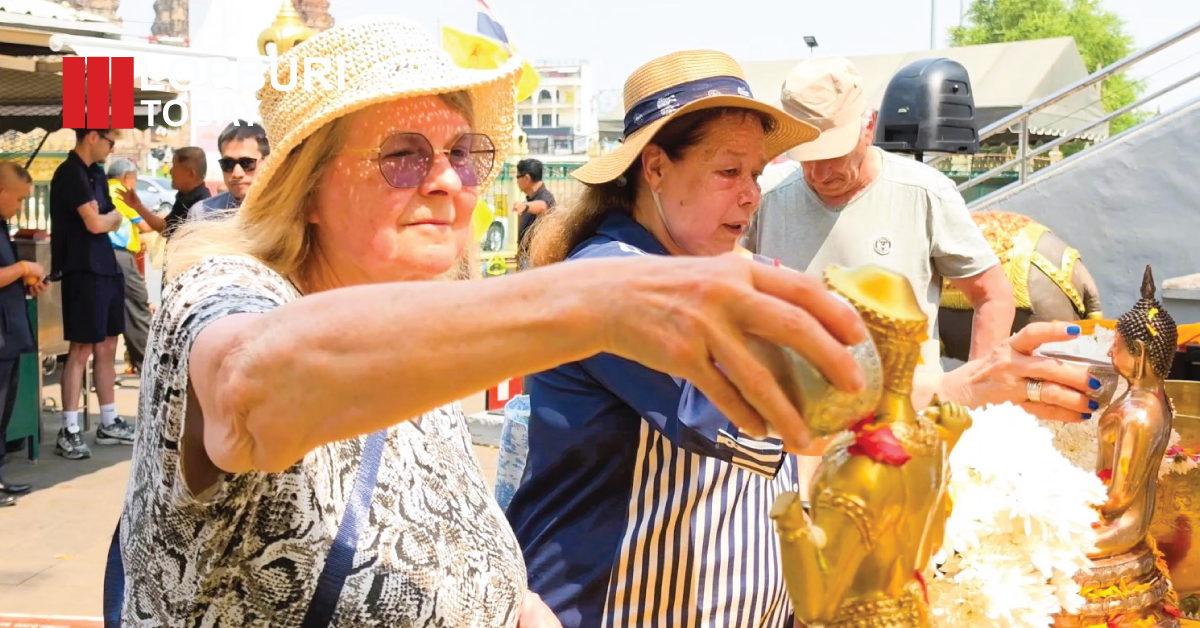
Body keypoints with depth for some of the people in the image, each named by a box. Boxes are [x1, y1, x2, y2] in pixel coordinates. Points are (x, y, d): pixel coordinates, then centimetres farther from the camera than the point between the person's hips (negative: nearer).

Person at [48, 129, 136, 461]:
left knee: (107, 347, 12)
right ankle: (69, 431, -4)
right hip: (84, 270, -9)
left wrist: (104, 216, -8)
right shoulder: (71, 173, -13)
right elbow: (95, 224, -19)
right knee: (81, 349, -7)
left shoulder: (95, 173, 15)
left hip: (106, 267, 9)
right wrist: (112, 215, 1)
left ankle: (109, 423, 21)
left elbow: (114, 221, 13)